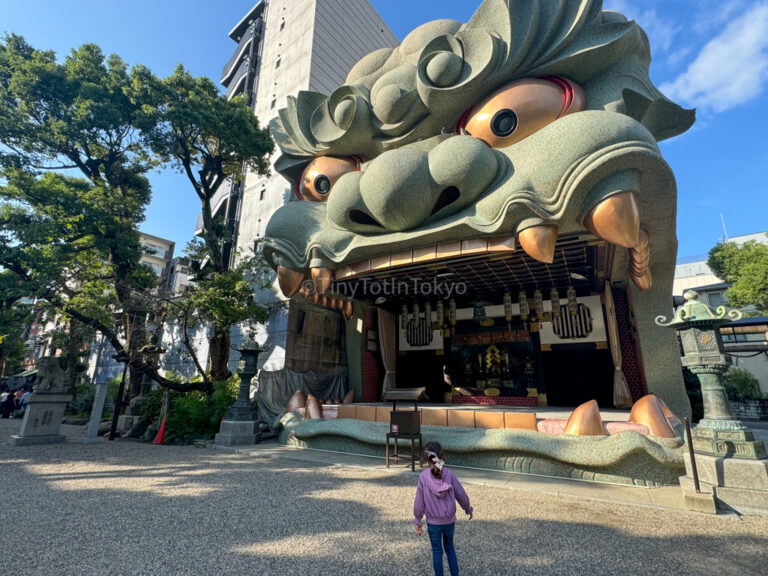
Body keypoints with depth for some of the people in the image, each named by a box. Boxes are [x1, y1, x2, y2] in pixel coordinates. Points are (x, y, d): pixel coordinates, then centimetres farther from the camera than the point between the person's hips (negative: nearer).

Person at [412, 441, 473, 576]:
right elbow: (461, 494, -5)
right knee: (449, 547, 26)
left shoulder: (423, 476, -18)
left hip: (433, 522, -2)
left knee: (437, 552, 17)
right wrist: (468, 509, 14)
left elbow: (419, 501, -11)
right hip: (450, 520, 2)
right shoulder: (449, 474, -15)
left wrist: (417, 521, 2)